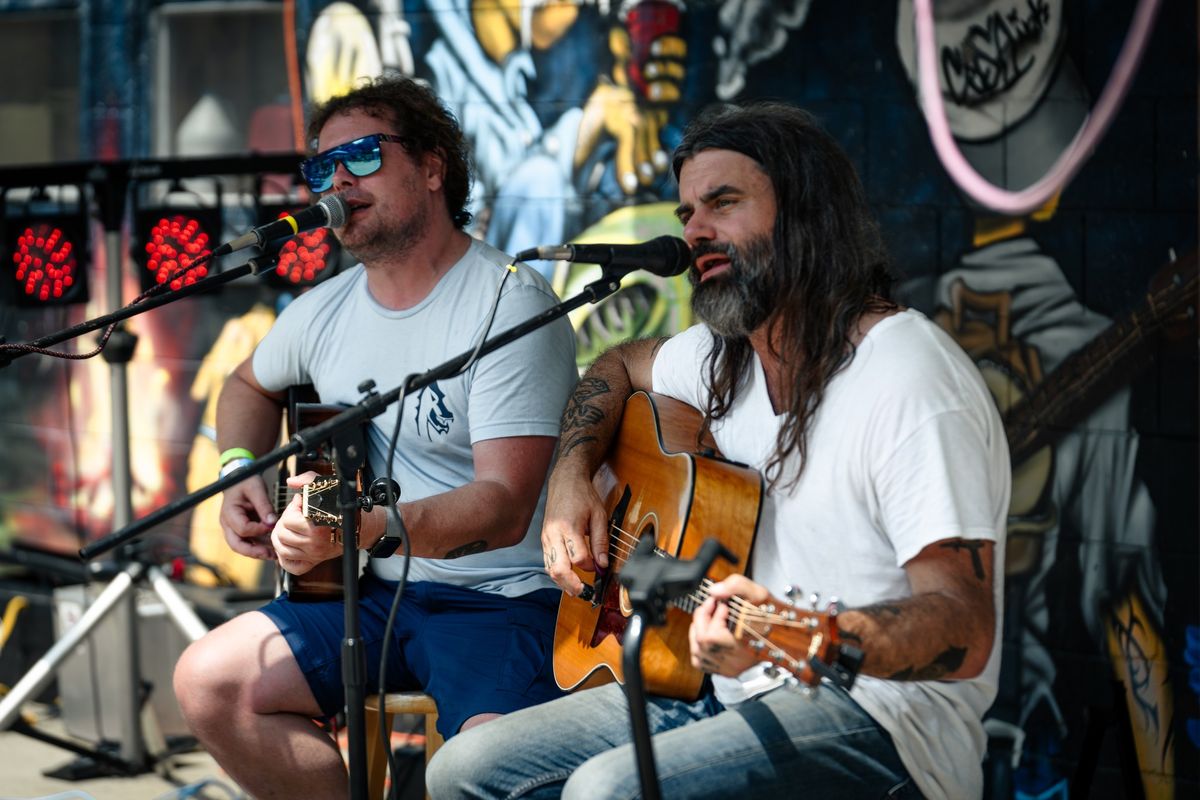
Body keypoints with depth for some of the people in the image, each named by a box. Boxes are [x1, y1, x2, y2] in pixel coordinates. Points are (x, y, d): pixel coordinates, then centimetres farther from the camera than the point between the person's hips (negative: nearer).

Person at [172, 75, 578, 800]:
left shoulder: (510, 304, -14)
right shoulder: (325, 311, 9)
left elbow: (505, 507, -23)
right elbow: (250, 386, 33)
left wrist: (371, 526, -39)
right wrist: (242, 472, 11)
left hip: (506, 599, -7)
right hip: (375, 594, 8)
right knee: (208, 681, -10)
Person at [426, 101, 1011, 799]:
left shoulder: (909, 378, -18)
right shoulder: (728, 353, 10)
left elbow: (965, 632, -24)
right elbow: (621, 367, 34)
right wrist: (571, 477, 13)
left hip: (878, 718, -8)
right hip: (729, 689, 9)